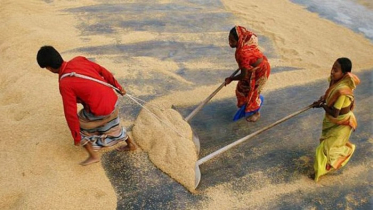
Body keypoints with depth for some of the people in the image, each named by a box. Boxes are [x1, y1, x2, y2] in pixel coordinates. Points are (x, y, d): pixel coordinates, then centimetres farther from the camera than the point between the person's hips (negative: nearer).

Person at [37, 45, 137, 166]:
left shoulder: (65, 84, -20)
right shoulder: (79, 60, -3)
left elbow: (71, 114, -16)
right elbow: (103, 71, 5)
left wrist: (76, 137, -4)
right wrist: (118, 87, 18)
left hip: (100, 110, -7)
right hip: (112, 100, 7)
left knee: (79, 127, 18)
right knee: (111, 126, 33)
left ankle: (93, 156, 26)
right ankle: (131, 144, 53)